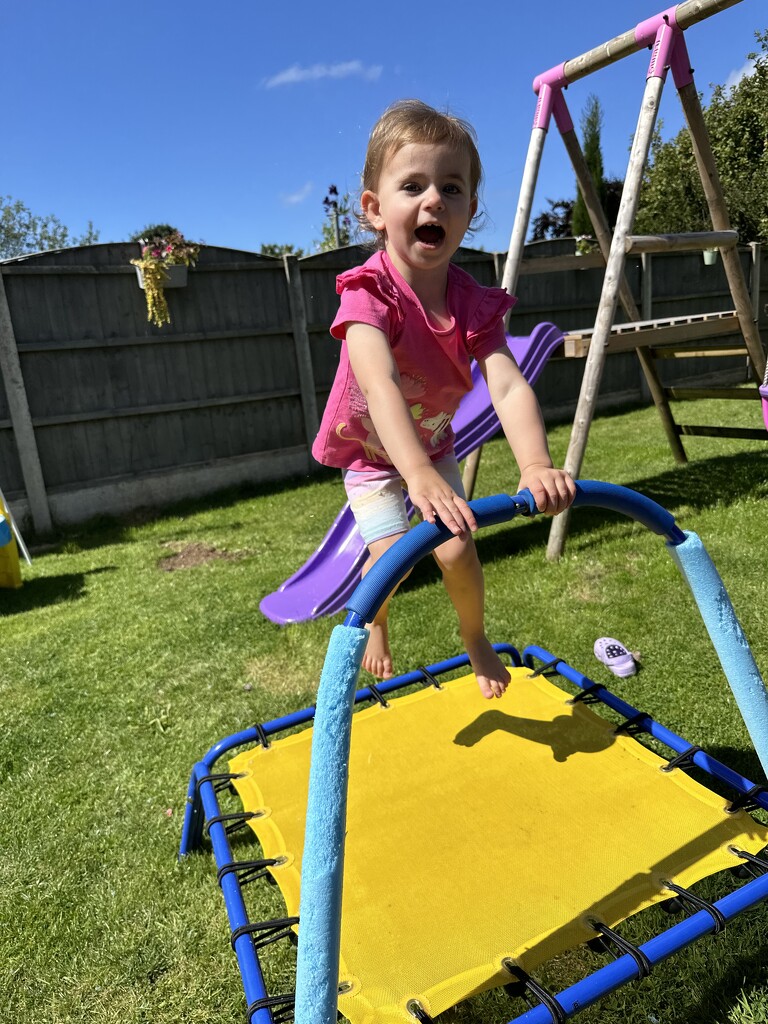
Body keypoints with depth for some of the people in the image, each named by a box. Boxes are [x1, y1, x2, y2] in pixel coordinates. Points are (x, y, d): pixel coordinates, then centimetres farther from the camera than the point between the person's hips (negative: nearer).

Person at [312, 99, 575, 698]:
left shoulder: (474, 304, -20)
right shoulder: (369, 293, -31)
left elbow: (509, 385, -34)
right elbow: (381, 385, -47)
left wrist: (536, 462, -52)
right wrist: (419, 475, -62)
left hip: (433, 445, 3)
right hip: (370, 449, -2)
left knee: (458, 553, -7)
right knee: (390, 554, -14)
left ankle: (476, 639, 24)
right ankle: (374, 625, 22)